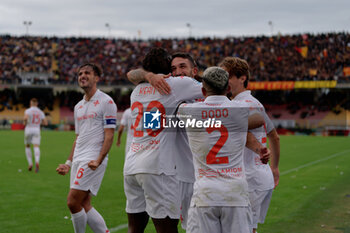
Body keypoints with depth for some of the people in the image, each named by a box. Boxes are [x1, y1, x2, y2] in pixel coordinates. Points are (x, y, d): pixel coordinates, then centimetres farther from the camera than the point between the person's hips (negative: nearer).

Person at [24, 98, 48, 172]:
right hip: (37, 130, 1)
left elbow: (25, 118, -23)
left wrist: (25, 123, -3)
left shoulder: (28, 110, -2)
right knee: (36, 147, -11)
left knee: (27, 146, 19)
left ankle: (30, 164, 12)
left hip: (28, 130, -1)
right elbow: (45, 123, 7)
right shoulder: (40, 112, 10)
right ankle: (37, 162, -38)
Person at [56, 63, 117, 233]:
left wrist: (98, 160, -21)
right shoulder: (78, 106, 18)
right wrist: (69, 163, 18)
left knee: (73, 202, -12)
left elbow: (109, 135, -11)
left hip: (93, 159, -8)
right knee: (84, 205, 4)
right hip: (78, 160, 8)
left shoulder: (106, 102, -5)